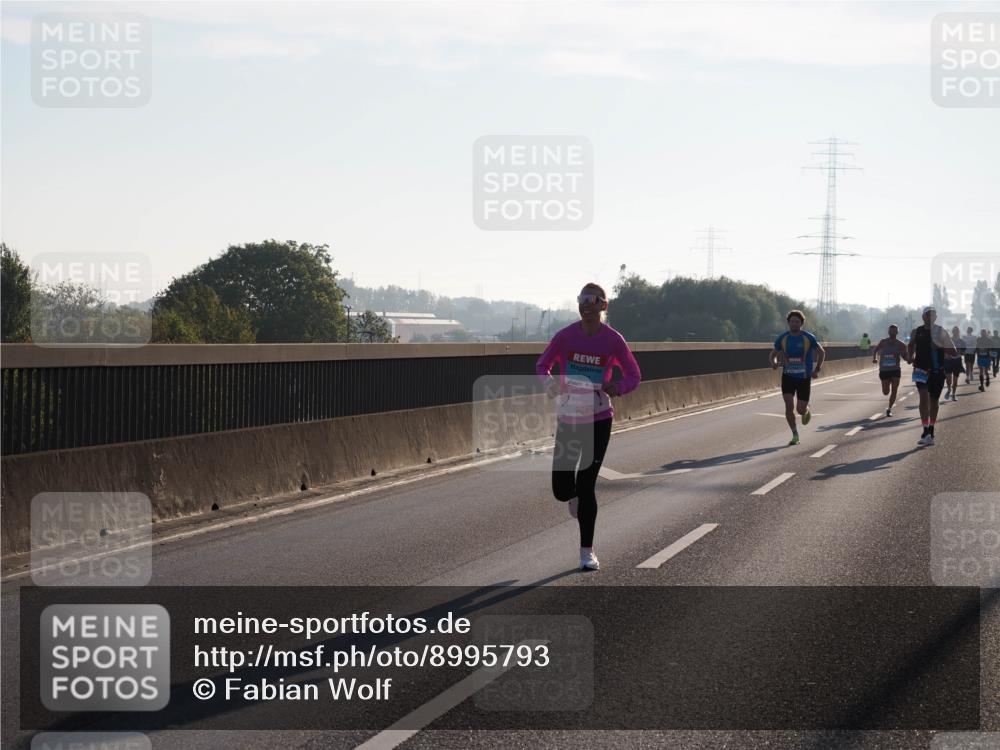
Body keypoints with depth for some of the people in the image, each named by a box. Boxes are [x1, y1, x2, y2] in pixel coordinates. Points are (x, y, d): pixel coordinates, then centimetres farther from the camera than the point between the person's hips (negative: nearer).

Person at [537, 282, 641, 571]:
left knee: (586, 485, -5)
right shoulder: (565, 336, -6)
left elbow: (634, 376, 3)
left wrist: (618, 388, -20)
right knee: (561, 490, -1)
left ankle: (587, 551, 7)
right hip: (568, 419, 2)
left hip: (598, 420, -2)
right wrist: (550, 383, -16)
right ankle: (575, 497, 40)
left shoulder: (613, 340, -7)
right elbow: (542, 365, 7)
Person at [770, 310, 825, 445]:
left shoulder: (808, 338, -9)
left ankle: (807, 411, 37)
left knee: (800, 410, -3)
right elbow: (773, 353, 8)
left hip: (804, 378, -1)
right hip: (788, 376, 1)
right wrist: (774, 362, -16)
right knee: (789, 406, -13)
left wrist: (817, 370, -7)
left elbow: (821, 352, 3)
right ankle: (795, 435, 2)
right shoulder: (782, 338, -4)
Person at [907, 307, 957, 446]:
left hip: (937, 371, 0)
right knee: (924, 398, -15)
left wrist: (940, 346, -18)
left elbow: (953, 352, -3)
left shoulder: (941, 332, -3)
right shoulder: (917, 332, 2)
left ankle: (931, 431, 24)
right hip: (922, 370, 0)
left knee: (933, 400, 9)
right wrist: (910, 356, 5)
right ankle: (926, 432, -18)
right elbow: (911, 345, 24)